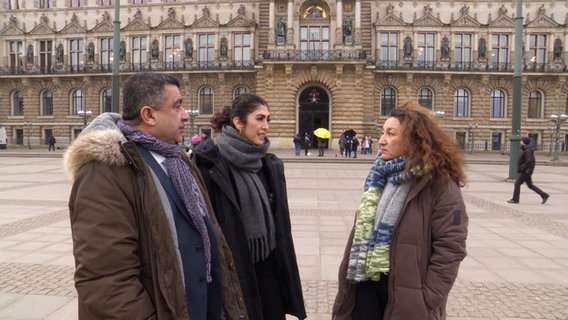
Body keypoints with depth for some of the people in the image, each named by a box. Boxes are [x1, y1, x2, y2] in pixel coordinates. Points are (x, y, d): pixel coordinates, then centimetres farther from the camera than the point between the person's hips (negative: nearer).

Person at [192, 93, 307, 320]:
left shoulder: (271, 165, 6)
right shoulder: (210, 166, -13)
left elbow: (280, 223, 11)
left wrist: (287, 273, 13)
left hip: (269, 270, 6)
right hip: (231, 273, -5)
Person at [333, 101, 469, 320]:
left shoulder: (440, 184, -13)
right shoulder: (380, 176, 7)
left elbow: (450, 249, -16)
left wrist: (425, 302, -16)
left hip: (406, 292, -6)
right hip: (366, 285, 6)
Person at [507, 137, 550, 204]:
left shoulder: (528, 150, -19)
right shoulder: (526, 149, 13)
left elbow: (529, 161, -27)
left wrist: (522, 168, -20)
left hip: (526, 171, -10)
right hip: (525, 171, 10)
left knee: (517, 183, -5)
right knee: (530, 185, 13)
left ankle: (515, 199, 2)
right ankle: (544, 195, 17)